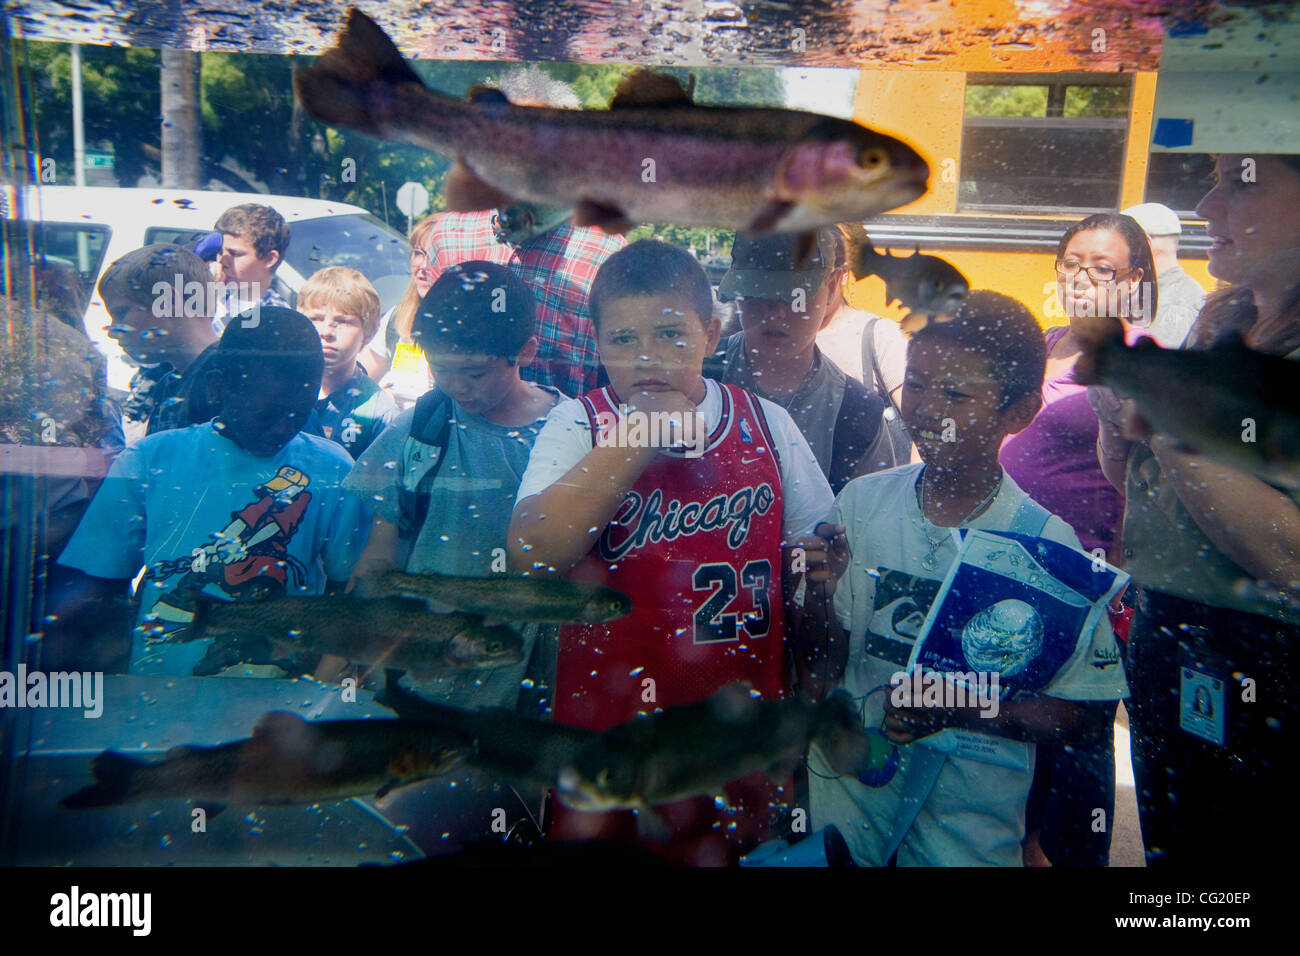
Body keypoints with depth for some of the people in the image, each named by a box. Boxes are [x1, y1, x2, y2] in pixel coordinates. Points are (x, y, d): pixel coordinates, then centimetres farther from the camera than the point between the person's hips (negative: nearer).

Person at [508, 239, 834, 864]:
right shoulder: (576, 425, -7)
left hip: (741, 719, 2)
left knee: (733, 849, 17)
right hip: (607, 715, -1)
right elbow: (530, 555, -23)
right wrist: (637, 438, -22)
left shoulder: (766, 424, -2)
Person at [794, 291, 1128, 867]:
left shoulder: (1045, 543, -14)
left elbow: (1084, 715, -10)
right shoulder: (861, 502, -6)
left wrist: (956, 709, -22)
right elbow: (818, 679, -2)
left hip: (970, 819, -2)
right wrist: (821, 597, -20)